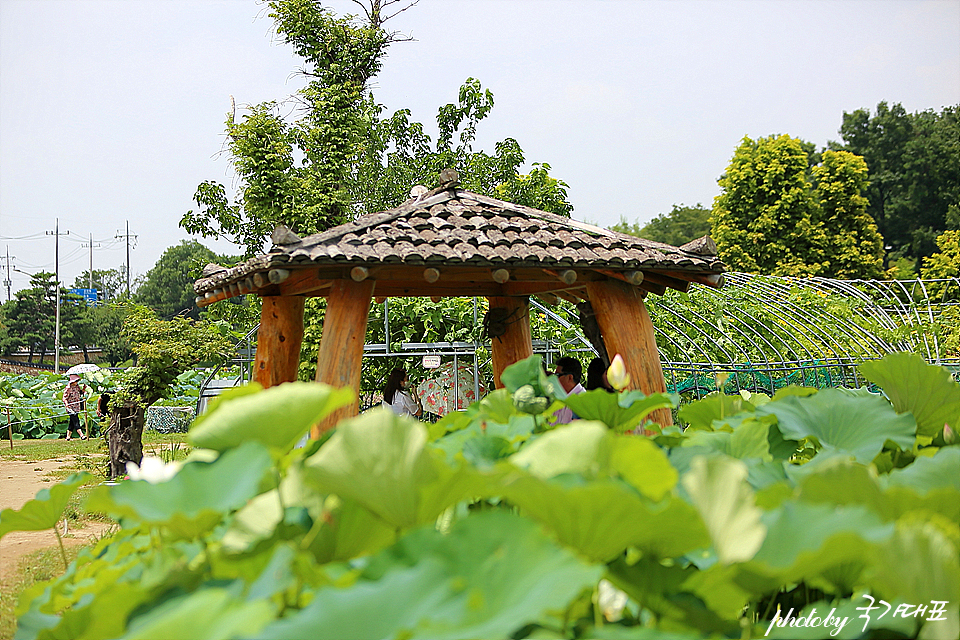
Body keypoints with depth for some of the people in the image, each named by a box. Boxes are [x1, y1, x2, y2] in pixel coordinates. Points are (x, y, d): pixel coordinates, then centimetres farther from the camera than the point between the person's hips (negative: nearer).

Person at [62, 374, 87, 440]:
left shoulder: (77, 386, 9)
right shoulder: (68, 388, -11)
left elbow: (80, 393, 22)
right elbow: (64, 398, -12)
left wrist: (83, 389, 2)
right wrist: (66, 403, -30)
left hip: (77, 407, 7)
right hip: (71, 407, -7)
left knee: (72, 422, 10)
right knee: (76, 421, -13)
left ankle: (68, 436, 18)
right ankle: (81, 435, -20)